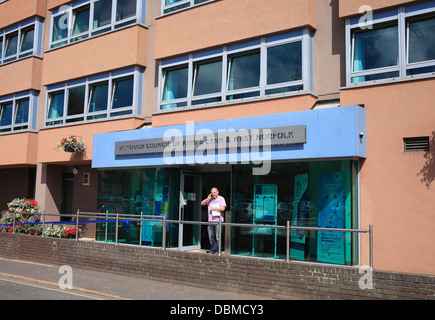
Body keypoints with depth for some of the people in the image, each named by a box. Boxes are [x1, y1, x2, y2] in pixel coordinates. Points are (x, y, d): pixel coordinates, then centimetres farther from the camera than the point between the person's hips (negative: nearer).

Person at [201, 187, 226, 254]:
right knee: (211, 237, 7)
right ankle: (212, 250, 15)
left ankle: (218, 251, 0)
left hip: (218, 221, -5)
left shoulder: (221, 198, 0)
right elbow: (202, 203, 14)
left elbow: (223, 208, -11)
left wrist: (214, 208, -8)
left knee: (218, 237, -5)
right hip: (210, 220, 5)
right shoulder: (210, 199, 16)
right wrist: (208, 198, 1)